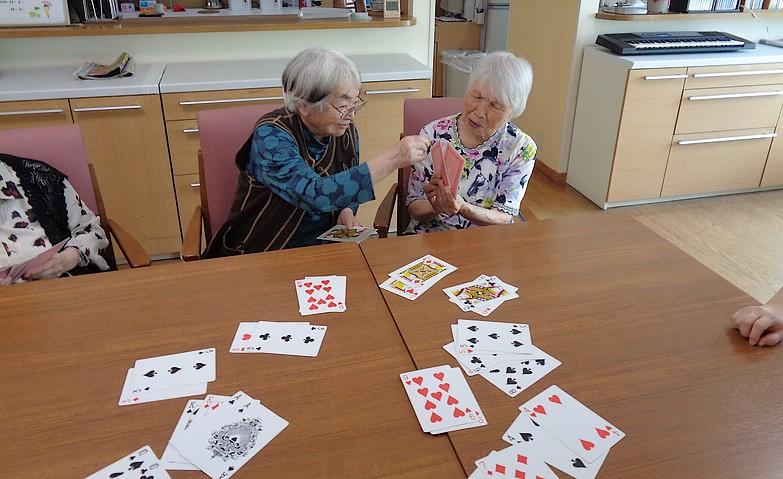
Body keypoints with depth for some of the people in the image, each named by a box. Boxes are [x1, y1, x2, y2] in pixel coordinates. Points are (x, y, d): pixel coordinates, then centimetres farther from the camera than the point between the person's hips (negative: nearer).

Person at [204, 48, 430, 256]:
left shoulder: (346, 133, -1)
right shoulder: (271, 135, -20)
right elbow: (315, 194, -35)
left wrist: (347, 210, -8)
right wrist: (393, 159, -38)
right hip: (263, 256, -5)